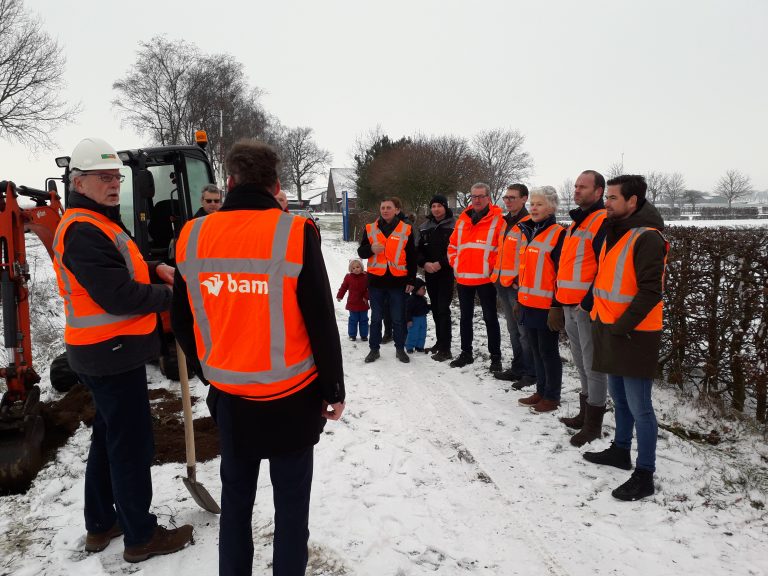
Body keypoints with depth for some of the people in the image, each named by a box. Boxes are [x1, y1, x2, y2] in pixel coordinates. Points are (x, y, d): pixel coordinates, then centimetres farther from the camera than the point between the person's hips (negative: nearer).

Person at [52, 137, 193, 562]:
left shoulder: (97, 221, 14)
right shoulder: (84, 230, -20)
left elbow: (117, 268, 21)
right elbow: (117, 296, -26)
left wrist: (156, 269, 2)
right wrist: (170, 297, -13)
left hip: (105, 351, 11)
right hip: (112, 352, -11)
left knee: (108, 437, 20)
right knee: (132, 445, 1)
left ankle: (101, 524, 35)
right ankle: (141, 536, 15)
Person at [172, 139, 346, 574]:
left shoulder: (192, 237, -3)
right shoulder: (295, 232, -15)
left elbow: (183, 321, 6)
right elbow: (322, 321, -13)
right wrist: (334, 388, -1)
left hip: (229, 395, 4)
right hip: (291, 395, -3)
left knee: (236, 496, 21)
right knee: (291, 499, 13)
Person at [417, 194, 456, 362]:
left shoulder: (454, 225, -6)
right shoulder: (425, 227, 11)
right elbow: (419, 250, 11)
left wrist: (441, 263, -17)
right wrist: (425, 263, -8)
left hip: (447, 273, -6)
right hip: (429, 274, 6)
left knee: (443, 309, -9)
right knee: (435, 309, 13)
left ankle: (445, 349, -6)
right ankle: (440, 341, 25)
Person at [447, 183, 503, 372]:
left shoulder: (497, 220, -6)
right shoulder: (462, 220, 11)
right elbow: (452, 245, 17)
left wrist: (492, 267, -11)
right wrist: (455, 264, 7)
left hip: (485, 278, -5)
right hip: (463, 278, 6)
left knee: (490, 317, 3)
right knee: (465, 317, 14)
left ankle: (495, 357, 12)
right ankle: (466, 353, 27)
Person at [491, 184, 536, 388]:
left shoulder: (528, 225, -12)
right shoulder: (505, 223, 15)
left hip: (519, 285, -9)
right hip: (503, 284, 9)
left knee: (524, 330, -2)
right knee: (513, 329, 16)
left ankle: (530, 373, 8)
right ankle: (518, 368, 27)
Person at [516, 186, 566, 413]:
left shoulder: (559, 234, -10)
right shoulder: (532, 233, 16)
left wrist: (557, 307, -17)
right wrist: (519, 299, 20)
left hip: (546, 306, -8)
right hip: (529, 305, 8)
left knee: (548, 352, 2)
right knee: (536, 350, 16)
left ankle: (552, 397, 14)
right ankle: (541, 391, 28)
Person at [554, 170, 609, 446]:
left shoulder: (602, 221, -12)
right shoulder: (577, 222, 18)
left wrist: (590, 302, -20)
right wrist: (561, 302, 22)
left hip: (587, 306, -9)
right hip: (570, 306, 9)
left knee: (592, 366, 0)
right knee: (581, 364, 18)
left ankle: (593, 424, 11)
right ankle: (584, 413, 31)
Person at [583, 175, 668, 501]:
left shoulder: (647, 238, -16)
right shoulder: (614, 232, 12)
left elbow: (650, 292, -21)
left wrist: (621, 326, -18)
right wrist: (600, 315, 14)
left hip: (633, 335, -9)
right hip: (610, 329, 9)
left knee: (639, 407, 0)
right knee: (619, 398, 21)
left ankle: (644, 475, 10)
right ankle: (620, 451, 37)